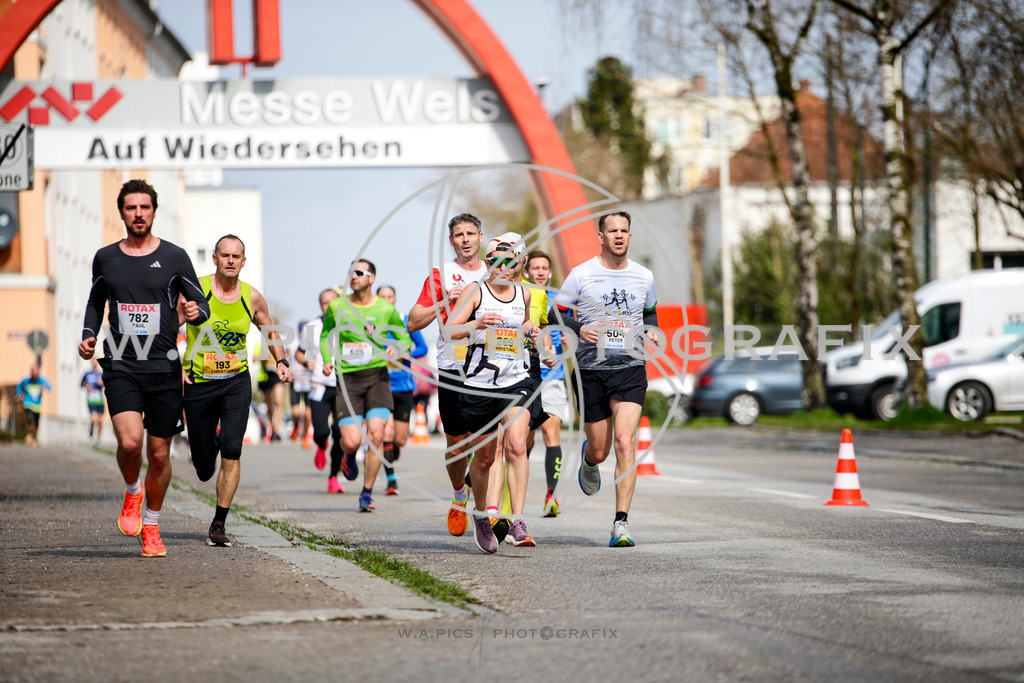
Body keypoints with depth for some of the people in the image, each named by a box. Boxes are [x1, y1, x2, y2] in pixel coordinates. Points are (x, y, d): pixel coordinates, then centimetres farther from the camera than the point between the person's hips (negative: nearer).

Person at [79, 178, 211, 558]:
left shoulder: (174, 257, 3)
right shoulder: (105, 258, 8)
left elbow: (202, 305, 7)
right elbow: (96, 302, 24)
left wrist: (196, 311, -16)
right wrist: (88, 335, 6)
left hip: (163, 367, 0)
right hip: (120, 365, 0)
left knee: (159, 453, 5)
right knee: (129, 441, -21)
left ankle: (151, 526, 25)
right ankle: (132, 493, 10)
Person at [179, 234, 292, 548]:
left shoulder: (252, 297, -1)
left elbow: (270, 332, 18)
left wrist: (281, 361, 4)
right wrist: (175, 367, -14)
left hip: (236, 382, 1)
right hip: (198, 382, -1)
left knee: (231, 452, -17)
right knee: (204, 470, 6)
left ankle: (219, 525, -9)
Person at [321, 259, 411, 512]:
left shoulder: (386, 309, 1)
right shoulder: (337, 307, 3)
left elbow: (405, 338, 13)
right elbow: (326, 335, 18)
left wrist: (397, 349, -9)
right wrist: (327, 360, 0)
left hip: (377, 376, 0)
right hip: (348, 378, 0)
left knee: (376, 435, -13)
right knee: (352, 441, -12)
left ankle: (367, 493, 3)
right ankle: (349, 456, 28)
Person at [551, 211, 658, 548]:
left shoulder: (644, 277, 6)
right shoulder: (581, 275, -2)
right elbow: (555, 314, 5)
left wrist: (651, 331, 2)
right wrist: (580, 328, -14)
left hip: (630, 368, 0)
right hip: (591, 369, 0)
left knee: (625, 440, -18)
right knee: (599, 450, 7)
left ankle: (621, 523, -19)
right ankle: (588, 460, 48)